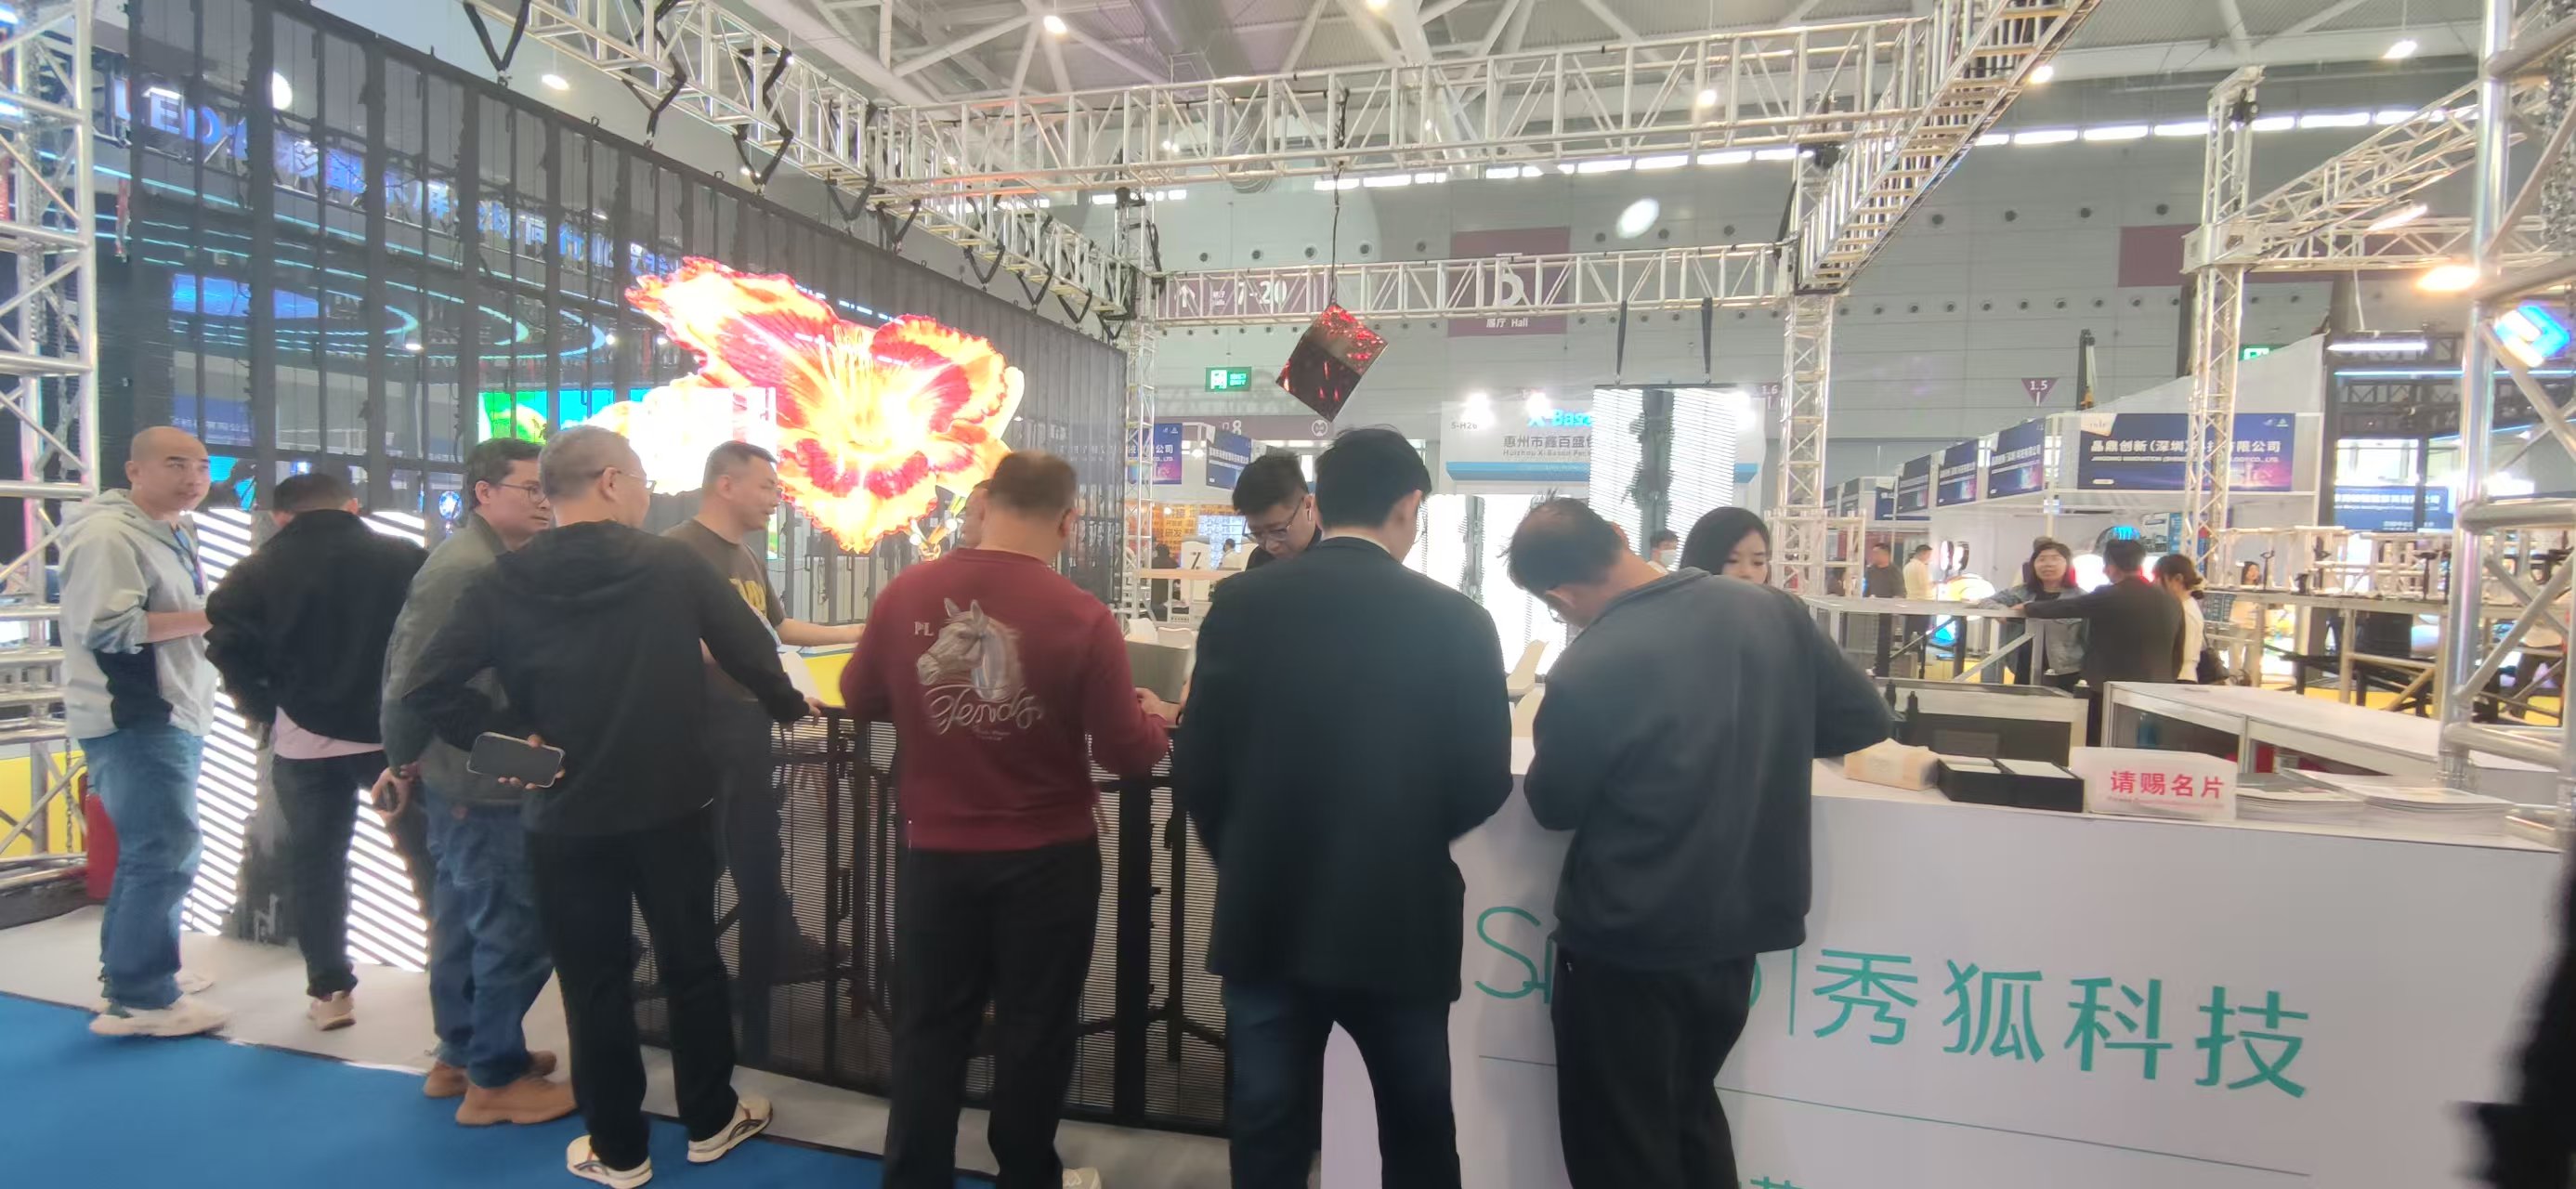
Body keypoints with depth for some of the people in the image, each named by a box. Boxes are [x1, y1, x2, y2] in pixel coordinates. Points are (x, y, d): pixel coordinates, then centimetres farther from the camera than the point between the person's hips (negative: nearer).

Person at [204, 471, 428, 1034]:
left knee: (316, 863, 12)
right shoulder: (407, 558, -1)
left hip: (304, 740, 1)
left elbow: (227, 647, -9)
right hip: (396, 733, 0)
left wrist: (262, 711, 3)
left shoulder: (257, 571, 2)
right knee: (428, 854, 10)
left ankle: (329, 990, 16)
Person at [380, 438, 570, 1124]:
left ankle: (460, 1055, 35)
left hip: (469, 775, 10)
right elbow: (413, 671, -20)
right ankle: (495, 1080, 15)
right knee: (514, 929, 1)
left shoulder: (499, 561, 10)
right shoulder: (465, 566, -19)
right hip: (481, 782, -10)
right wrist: (404, 759, -8)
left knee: (466, 921, 20)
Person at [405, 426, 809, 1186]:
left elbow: (432, 687, -12)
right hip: (675, 804, 0)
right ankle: (711, 1120, 30)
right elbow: (751, 651, -4)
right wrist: (790, 705, 14)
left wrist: (510, 737, -1)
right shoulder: (675, 565, -9)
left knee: (594, 981, 13)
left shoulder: (503, 583, -5)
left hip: (568, 814, 1)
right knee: (691, 962, 15)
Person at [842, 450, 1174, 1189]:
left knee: (929, 1028, 18)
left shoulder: (904, 595, -10)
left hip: (934, 852, 3)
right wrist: (1156, 718, 9)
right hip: (1048, 858, -2)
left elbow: (860, 700, 7)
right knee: (1034, 1029, 15)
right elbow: (1129, 754, -12)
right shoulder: (1082, 618, -19)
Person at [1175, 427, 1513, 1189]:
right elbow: (1483, 784, -6)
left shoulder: (1242, 605, -6)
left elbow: (1196, 768, -5)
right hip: (1401, 921, 0)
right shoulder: (1456, 620, -9)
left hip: (1266, 917, 1)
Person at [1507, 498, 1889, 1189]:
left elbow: (1553, 807, -7)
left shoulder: (1584, 672, -23)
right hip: (1738, 927, 6)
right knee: (1689, 1113, 28)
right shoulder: (1771, 612, -7)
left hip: (1626, 946, -6)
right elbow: (1864, 722, 6)